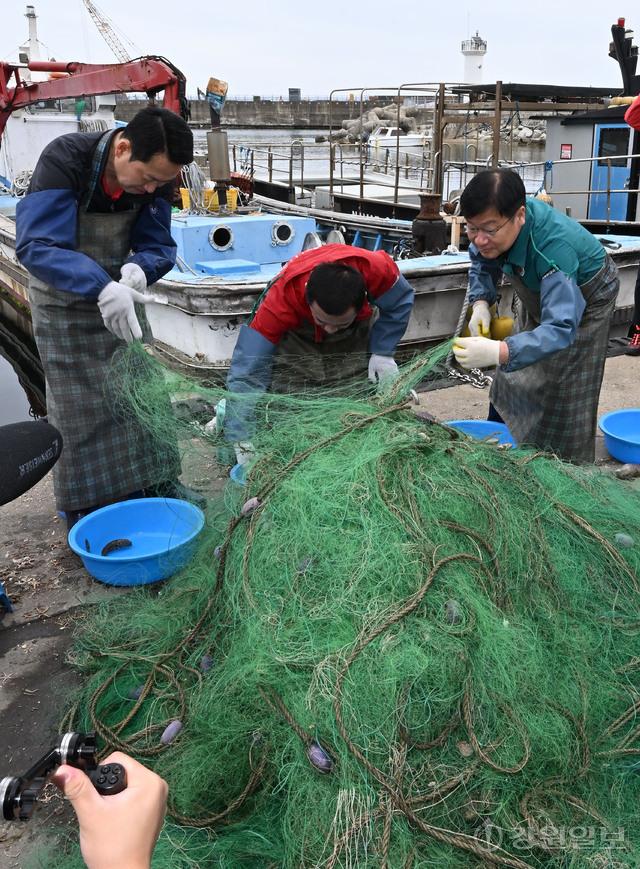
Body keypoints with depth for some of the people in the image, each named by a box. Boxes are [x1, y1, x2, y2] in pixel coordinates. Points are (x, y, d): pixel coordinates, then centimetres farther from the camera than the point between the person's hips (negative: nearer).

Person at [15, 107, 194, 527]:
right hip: (63, 300, -4)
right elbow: (36, 246, -35)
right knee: (81, 406, -1)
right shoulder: (64, 161, -29)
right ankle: (87, 512, 13)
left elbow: (158, 245, -9)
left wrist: (138, 269, -33)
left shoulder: (156, 176, -14)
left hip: (120, 291, 5)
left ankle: (157, 485, 23)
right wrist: (101, 287, -49)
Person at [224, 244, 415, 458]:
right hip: (296, 334, -2)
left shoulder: (376, 269, -39)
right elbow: (247, 372, -39)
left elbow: (400, 301, -13)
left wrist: (382, 352, -20)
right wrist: (242, 442, -42)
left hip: (357, 332, 2)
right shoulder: (279, 299, -42)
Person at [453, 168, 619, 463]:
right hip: (539, 294, 7)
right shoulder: (495, 223, -28)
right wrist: (480, 302, -26)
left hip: (584, 299, -7)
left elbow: (561, 327, -53)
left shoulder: (554, 247, -47)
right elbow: (482, 264, -6)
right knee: (519, 378, 17)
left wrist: (500, 352, -68)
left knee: (565, 394, -6)